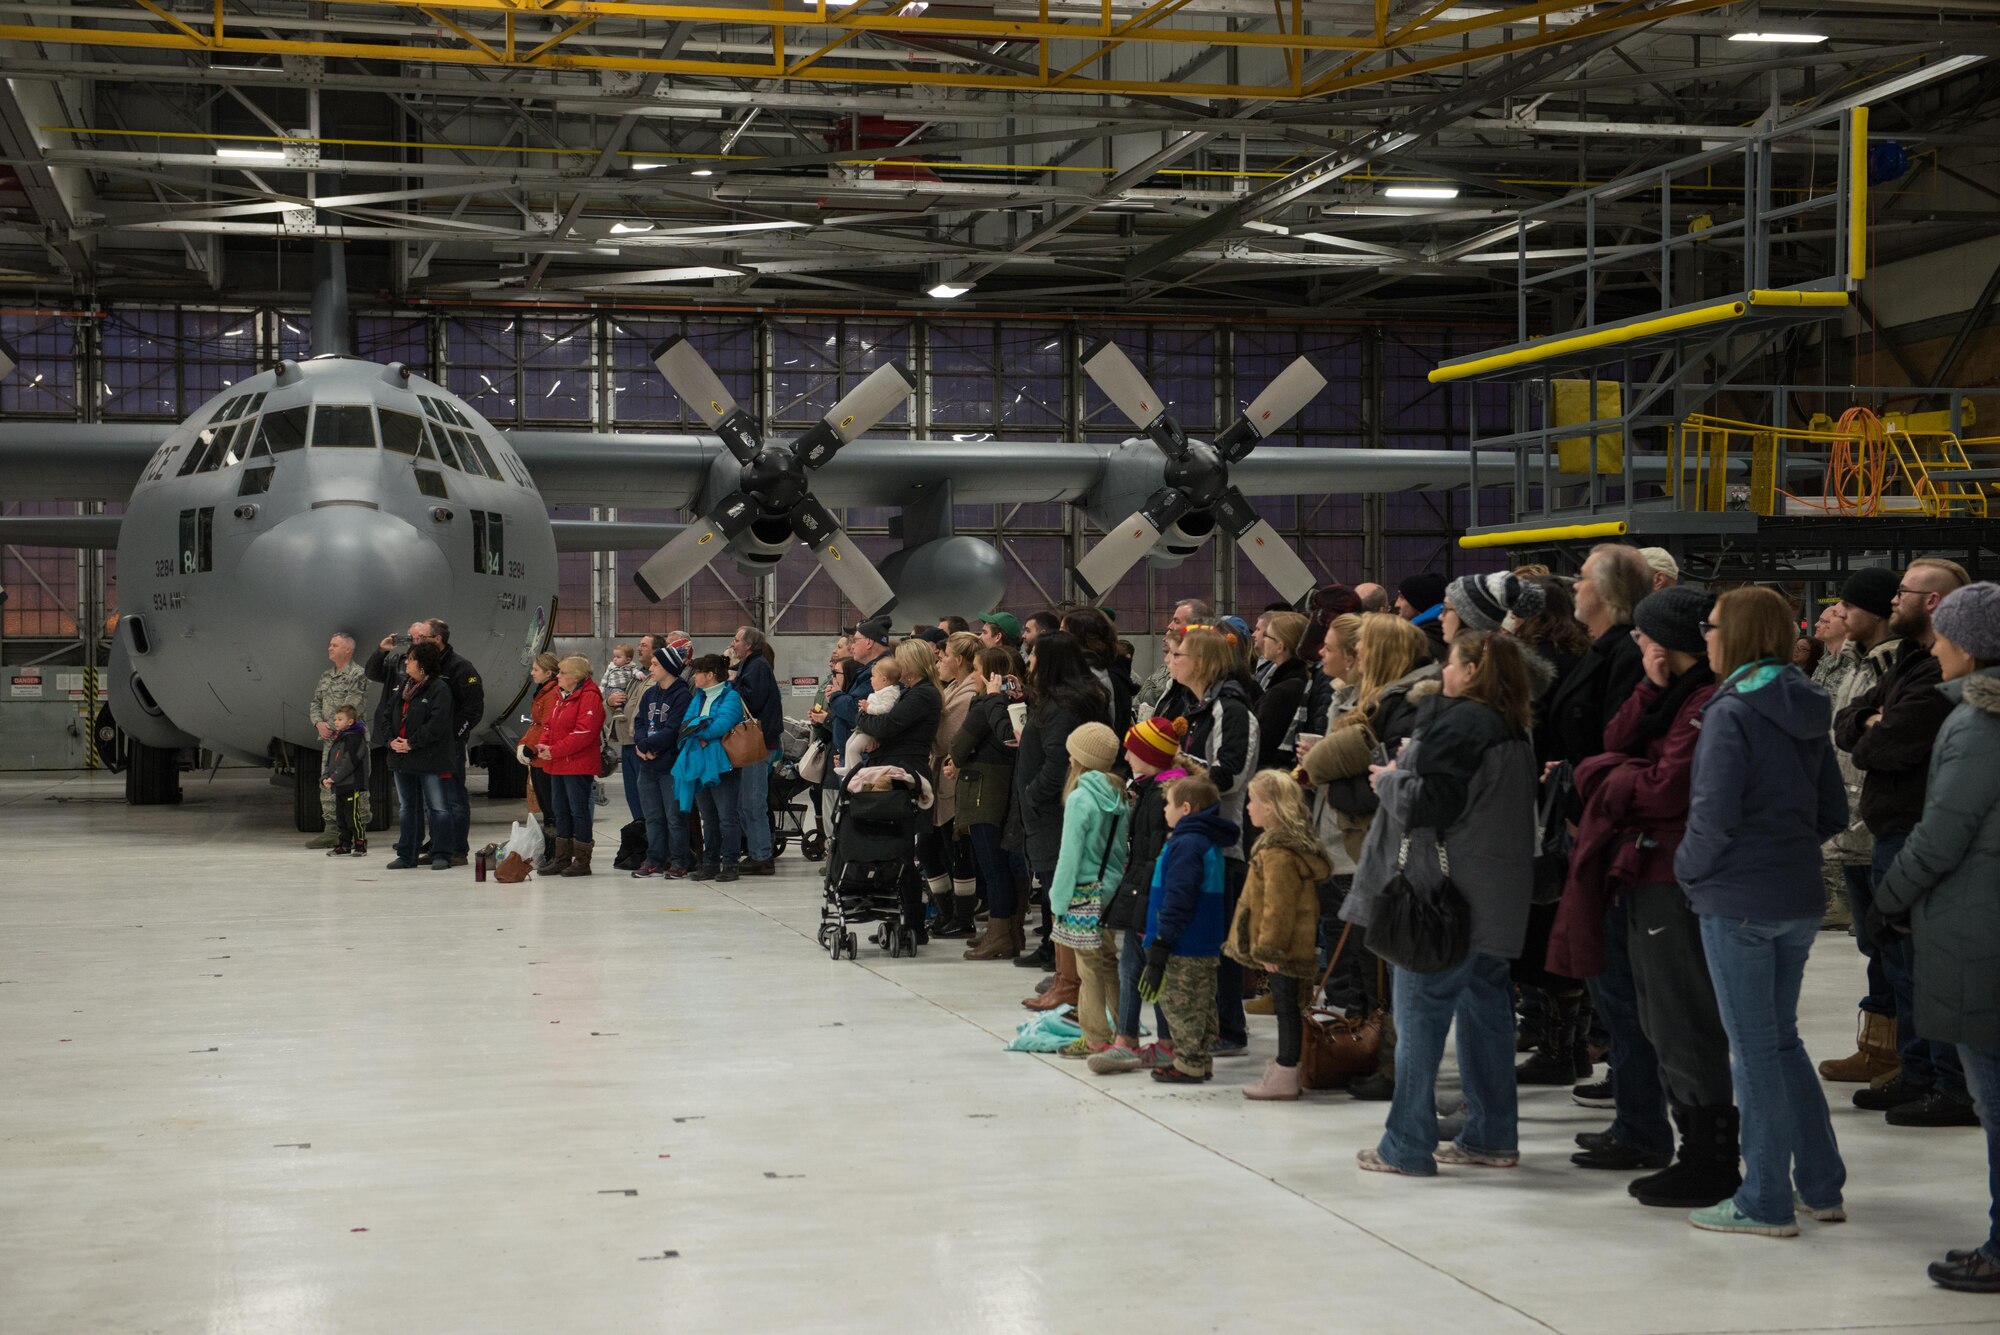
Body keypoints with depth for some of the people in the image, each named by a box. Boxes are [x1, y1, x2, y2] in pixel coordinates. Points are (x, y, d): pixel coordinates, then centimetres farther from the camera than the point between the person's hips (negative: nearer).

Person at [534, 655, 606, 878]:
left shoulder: (590, 697, -14)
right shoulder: (561, 696, 16)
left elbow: (584, 732, -23)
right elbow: (549, 725, 20)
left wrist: (555, 751, -21)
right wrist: (543, 745, -1)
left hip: (579, 766, -9)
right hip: (558, 765, 9)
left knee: (578, 810, -4)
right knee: (561, 811, 13)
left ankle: (582, 861, 3)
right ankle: (562, 859, 21)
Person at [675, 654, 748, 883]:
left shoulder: (730, 697, -6)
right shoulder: (697, 697, 16)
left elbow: (722, 725, -19)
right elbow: (686, 722, 5)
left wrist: (696, 730, -9)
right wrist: (702, 730, -14)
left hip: (720, 765, -7)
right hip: (698, 764, 8)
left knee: (727, 817, -5)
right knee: (708, 818, 13)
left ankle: (729, 864, -2)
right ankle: (710, 863, 18)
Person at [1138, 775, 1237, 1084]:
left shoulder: (1186, 844, -18)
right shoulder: (1210, 842, 14)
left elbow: (1178, 899, -22)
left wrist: (1161, 942, -19)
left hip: (1184, 947, -10)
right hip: (1206, 946, 10)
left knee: (1178, 1004, -2)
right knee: (1200, 1005, 15)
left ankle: (1189, 1064, 2)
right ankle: (1200, 1062, 22)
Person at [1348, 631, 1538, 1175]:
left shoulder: (1457, 722, -14)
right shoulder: (1512, 730, 15)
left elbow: (1427, 803, -20)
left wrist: (1389, 778, -1)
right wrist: (1405, 773, 15)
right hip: (1493, 901, 9)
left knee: (1420, 1010, -4)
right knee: (1485, 1006, 13)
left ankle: (1406, 1146, -1)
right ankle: (1492, 1136, 19)